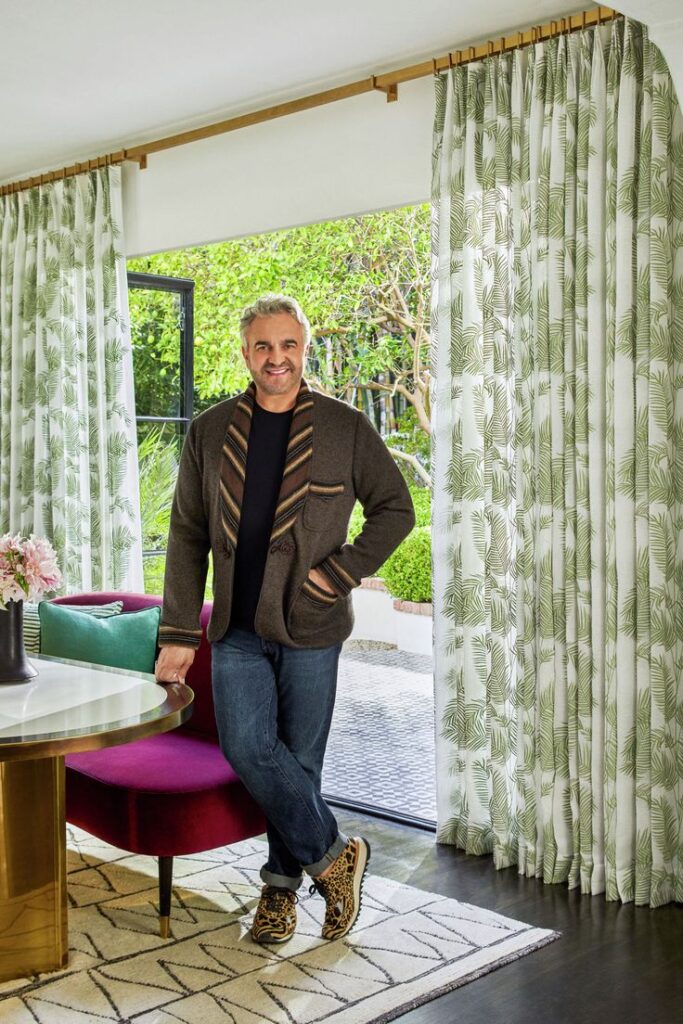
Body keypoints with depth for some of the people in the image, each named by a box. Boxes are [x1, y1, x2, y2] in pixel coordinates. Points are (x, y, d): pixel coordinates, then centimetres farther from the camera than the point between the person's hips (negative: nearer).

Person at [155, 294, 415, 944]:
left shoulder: (345, 429, 0)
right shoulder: (211, 433, 5)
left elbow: (395, 509, 7)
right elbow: (187, 536, 7)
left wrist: (342, 570, -8)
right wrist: (178, 633, 2)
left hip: (310, 627, -2)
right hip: (237, 628, 2)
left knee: (298, 759, 5)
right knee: (247, 748, -11)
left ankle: (283, 882, 25)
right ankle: (332, 853, 8)